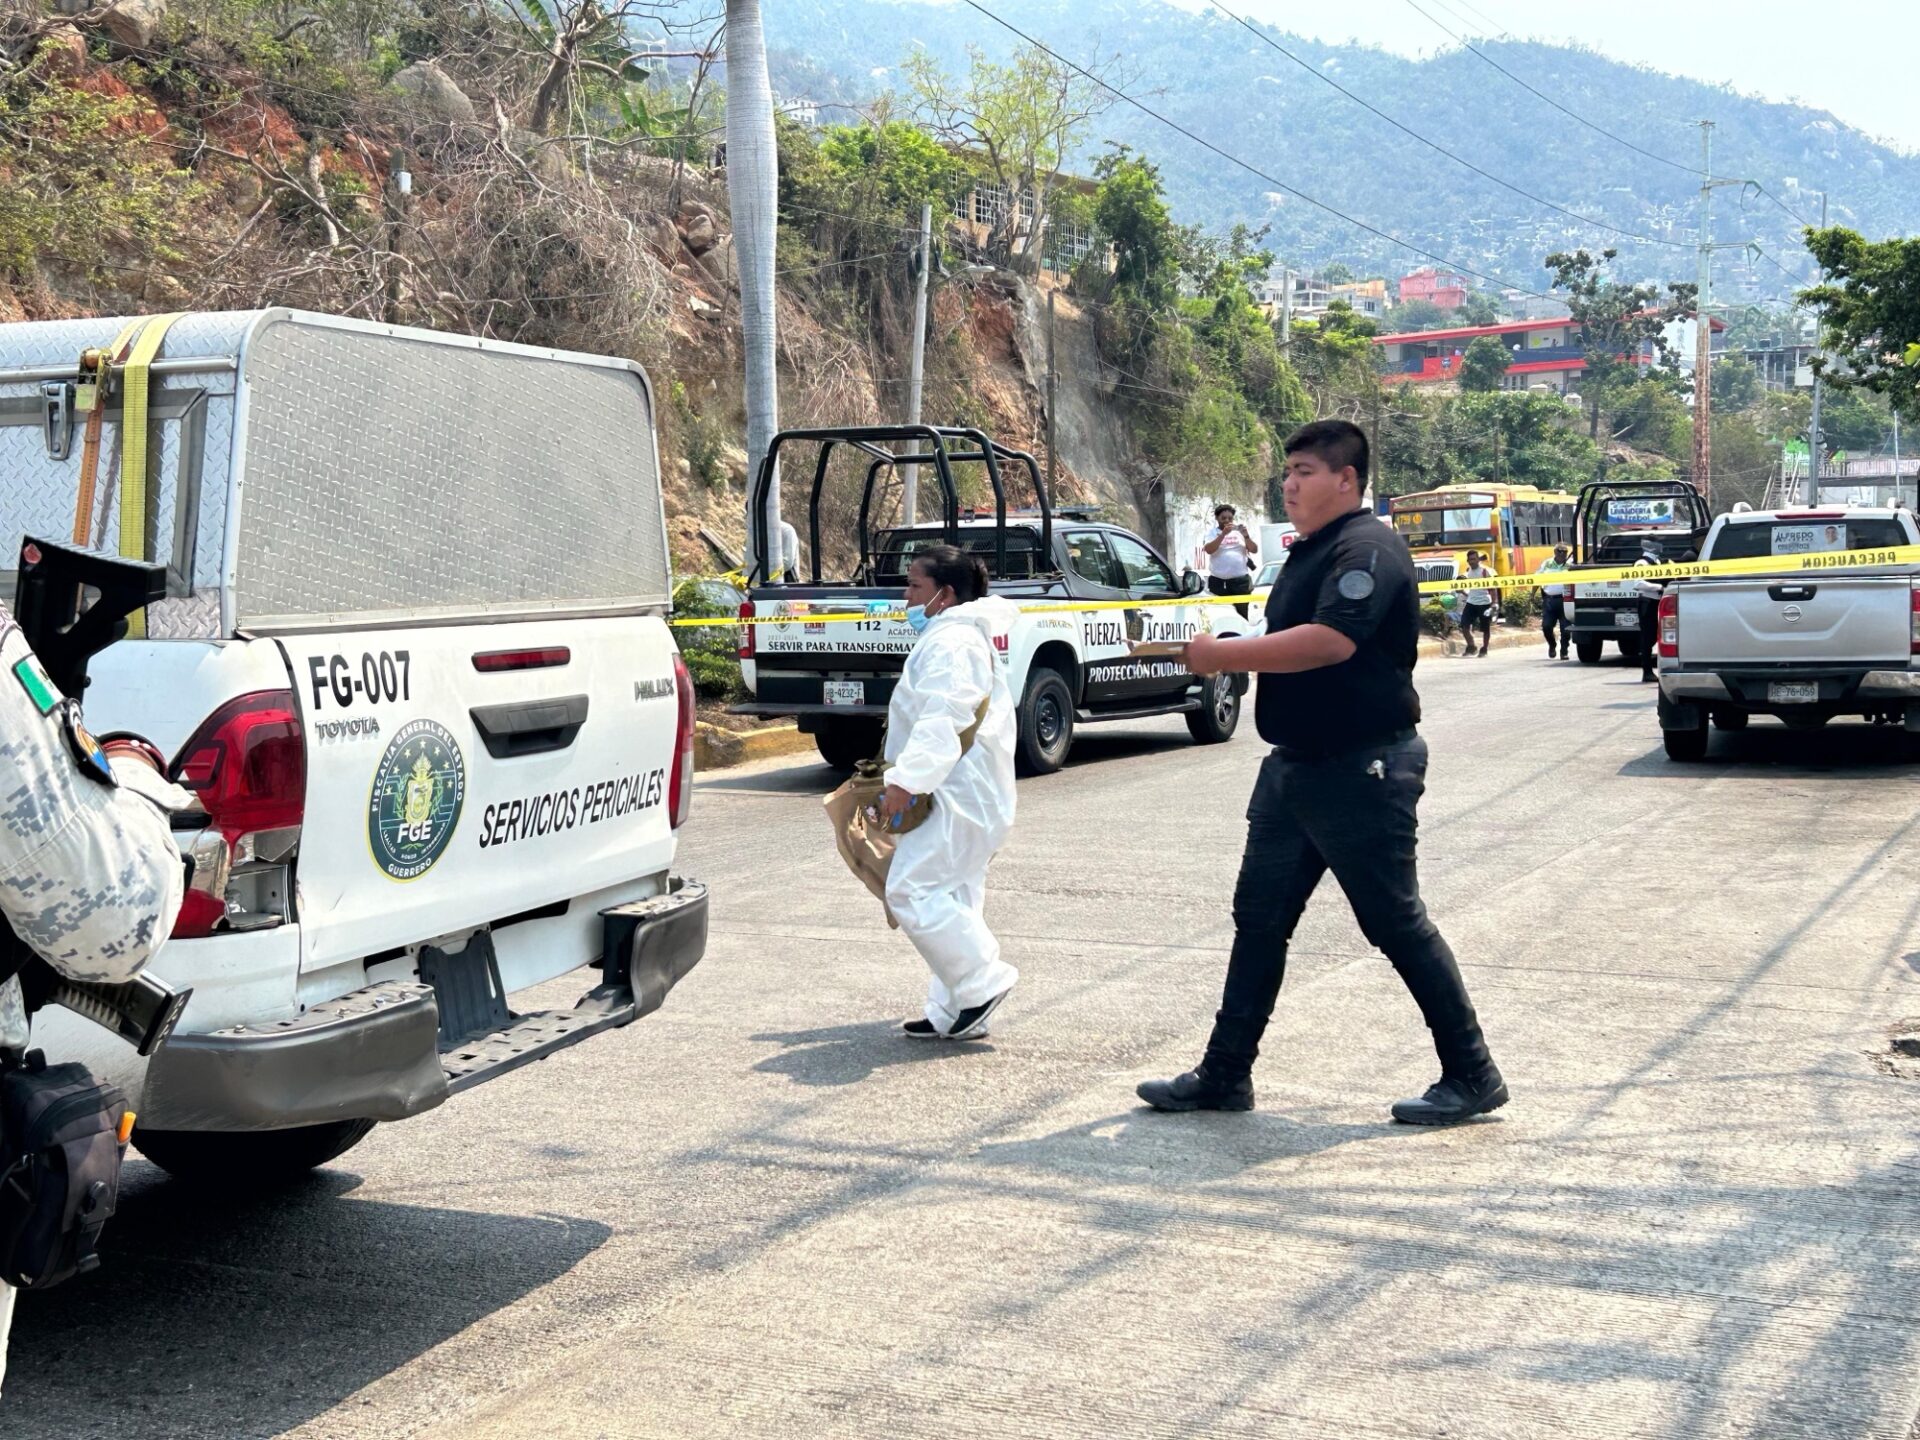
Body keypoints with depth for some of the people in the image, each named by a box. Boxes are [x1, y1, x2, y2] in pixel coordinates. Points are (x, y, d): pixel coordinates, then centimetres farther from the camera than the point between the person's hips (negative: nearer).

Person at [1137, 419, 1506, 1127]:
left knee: (1397, 923, -2)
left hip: (1363, 770, -10)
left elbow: (1331, 641, -29)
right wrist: (1221, 654, 8)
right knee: (1259, 918, 10)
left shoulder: (1368, 549, -15)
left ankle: (1472, 1076, 10)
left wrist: (1224, 655, -23)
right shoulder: (1309, 552, 16)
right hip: (1295, 768, 10)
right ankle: (1224, 1075, 17)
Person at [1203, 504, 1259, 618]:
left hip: (1241, 580, 1)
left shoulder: (1240, 531, 10)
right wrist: (1223, 534, -21)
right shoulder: (1212, 533, 6)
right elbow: (1209, 550, -12)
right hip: (1218, 582, -1)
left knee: (1242, 615, 1)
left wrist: (1246, 536, -11)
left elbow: (1255, 550, 6)